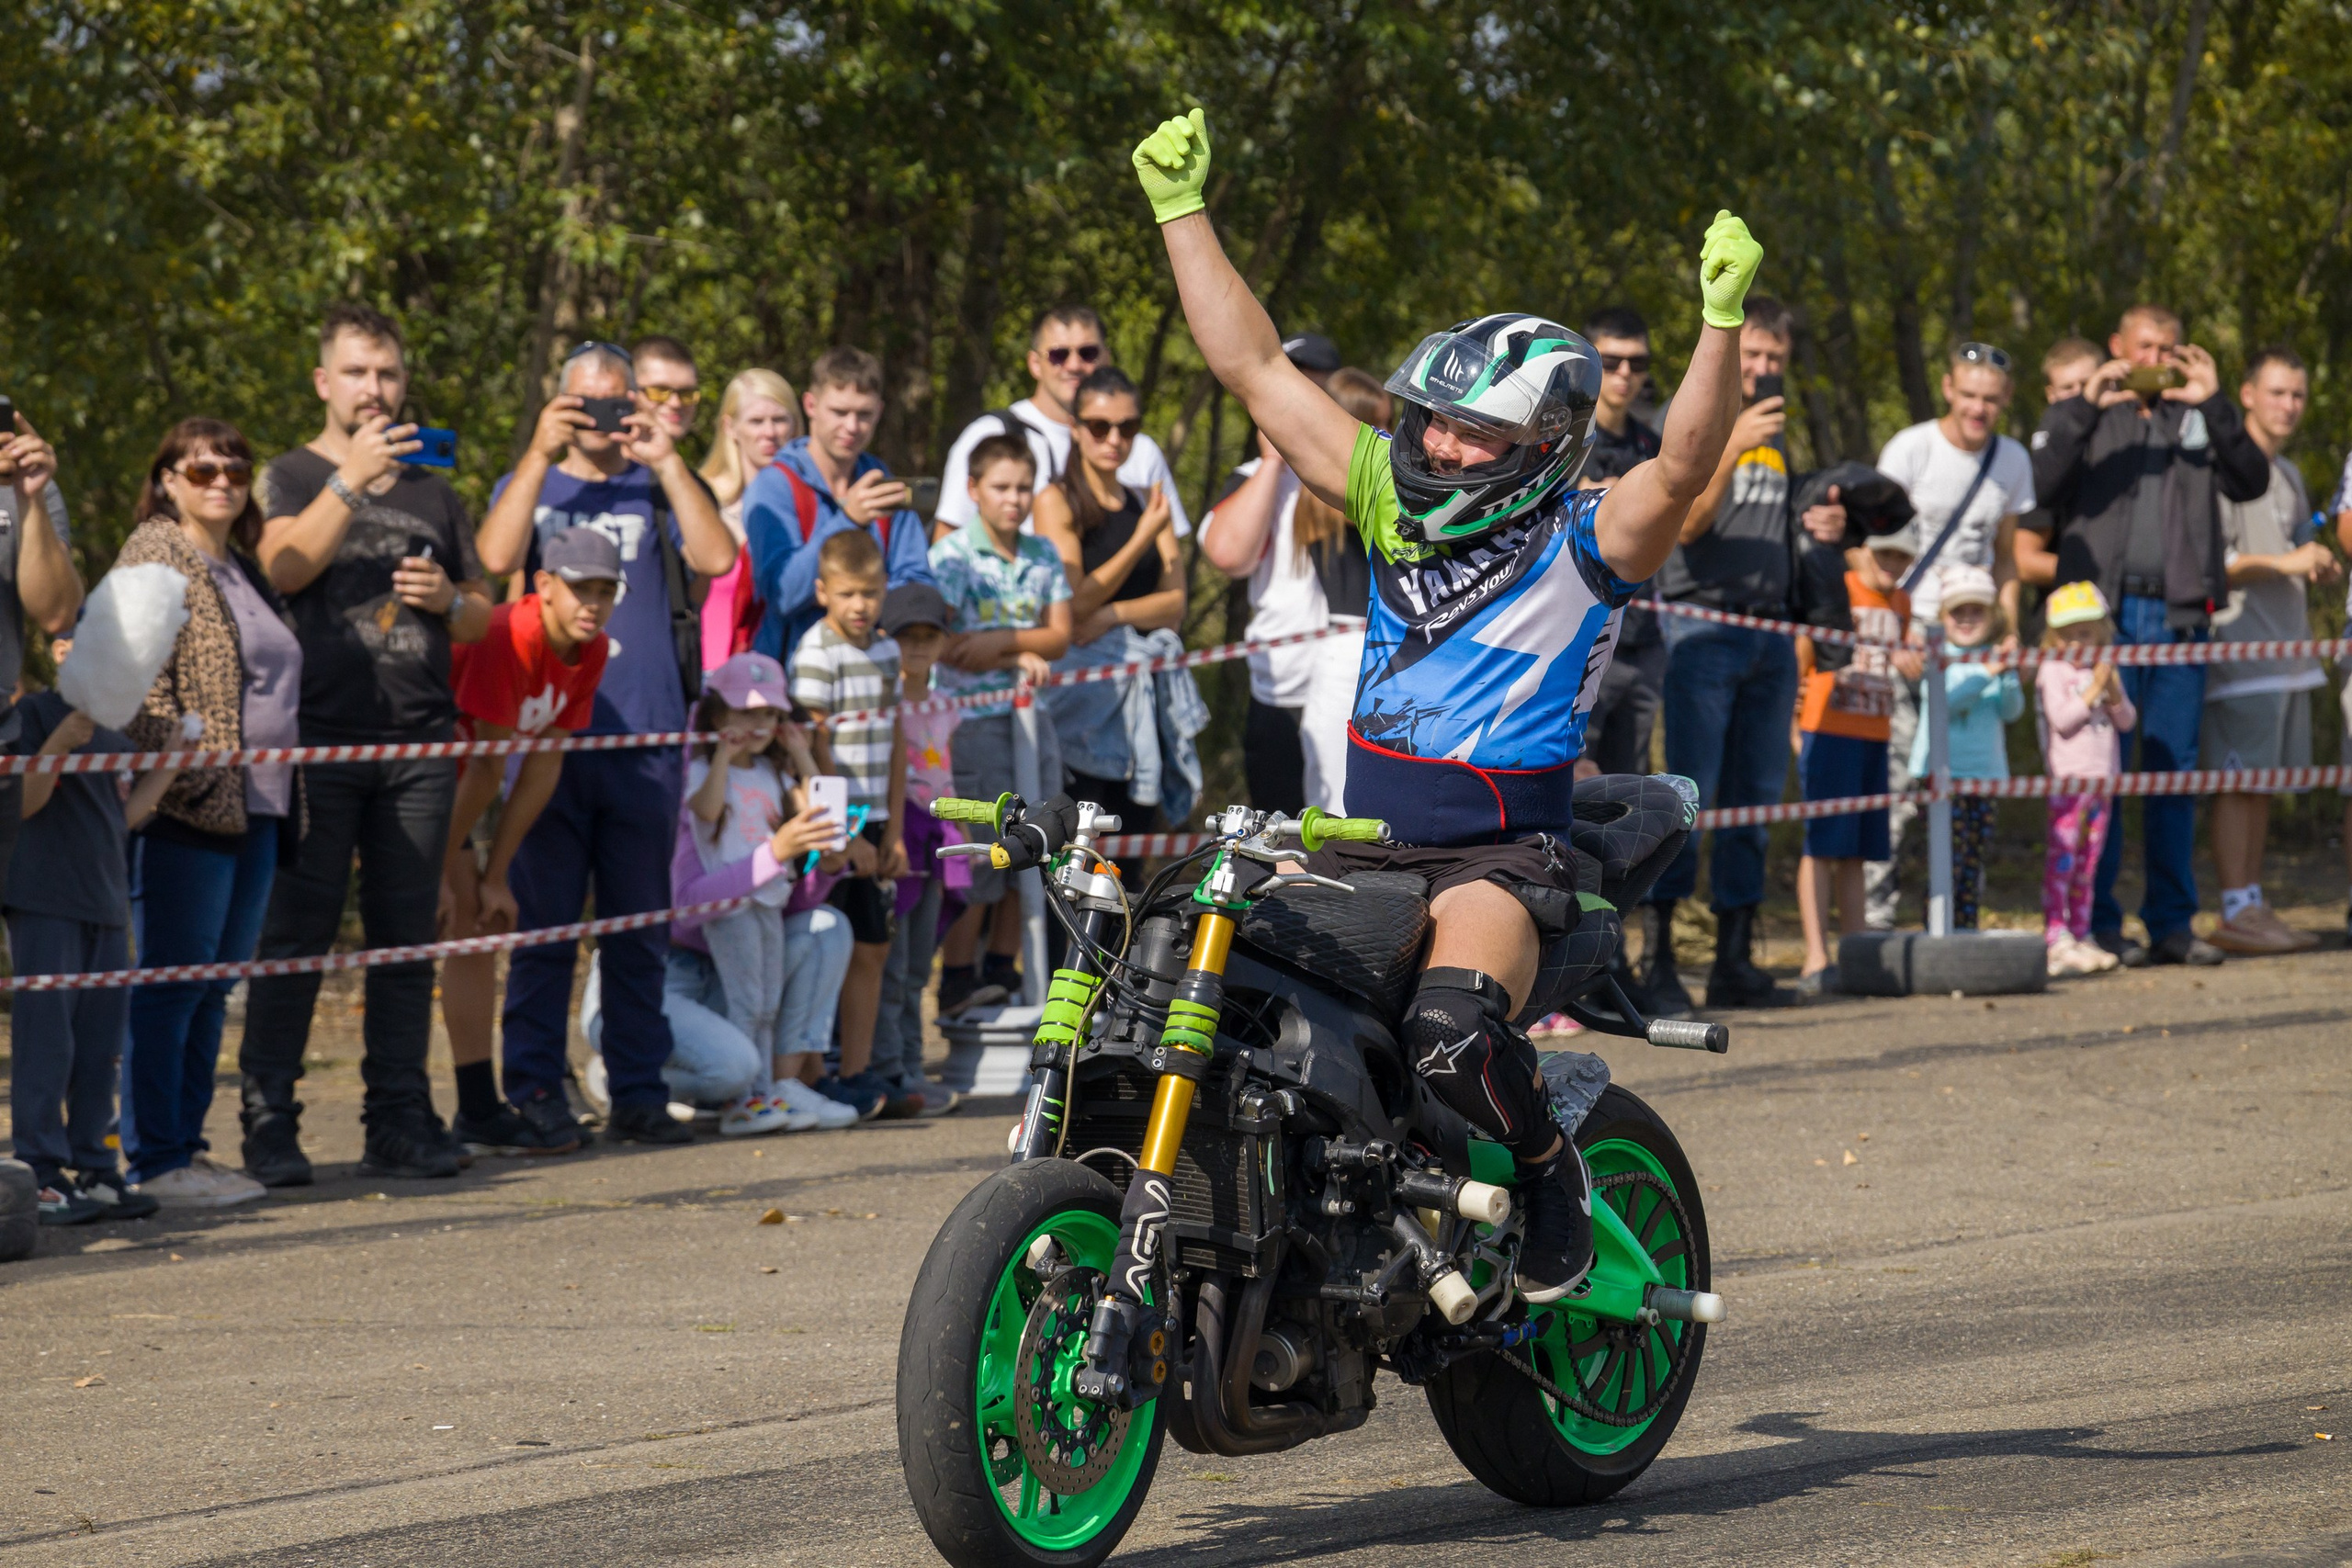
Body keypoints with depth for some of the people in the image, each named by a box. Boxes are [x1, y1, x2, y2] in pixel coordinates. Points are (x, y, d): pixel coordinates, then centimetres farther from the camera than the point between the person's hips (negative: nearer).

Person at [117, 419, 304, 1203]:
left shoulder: (245, 568, 20)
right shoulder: (155, 556, -5)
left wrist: (293, 791, 21)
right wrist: (182, 767, -21)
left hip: (257, 806, 8)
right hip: (190, 811, -8)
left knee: (215, 985, 9)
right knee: (172, 981, -7)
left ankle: (185, 1145, 14)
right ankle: (153, 1159, -6)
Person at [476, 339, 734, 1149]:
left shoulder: (657, 492, 13)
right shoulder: (528, 486, 13)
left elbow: (715, 558, -6)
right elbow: (496, 556, -8)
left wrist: (667, 462, -9)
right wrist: (540, 454, -11)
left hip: (642, 738, 1)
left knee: (639, 928, 5)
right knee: (544, 924, -1)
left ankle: (638, 1092, 10)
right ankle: (533, 1091, 3)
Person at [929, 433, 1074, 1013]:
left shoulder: (1043, 556, 12)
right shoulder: (951, 554, -4)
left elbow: (1059, 637, 4)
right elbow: (940, 644, -11)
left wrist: (1003, 641, -14)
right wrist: (1021, 658, -8)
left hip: (1030, 713, 6)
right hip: (972, 718, -6)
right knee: (982, 850, -9)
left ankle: (1003, 971, 13)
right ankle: (956, 980, -4)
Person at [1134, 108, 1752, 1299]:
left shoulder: (1583, 543, -5)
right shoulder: (1394, 498, 10)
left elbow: (1683, 465, -24)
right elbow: (1255, 370, 13)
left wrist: (1723, 321, -38)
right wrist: (1182, 213, 11)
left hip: (1504, 854, -6)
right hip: (1362, 843, 6)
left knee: (1450, 1026, -33)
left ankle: (1551, 1177, -4)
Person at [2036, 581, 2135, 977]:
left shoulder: (2106, 671, 14)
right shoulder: (2053, 671, -4)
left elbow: (2127, 721, 11)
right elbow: (2062, 720, -14)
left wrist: (2115, 694, -7)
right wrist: (2093, 690, -16)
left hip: (2102, 777, 6)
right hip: (2068, 777, -6)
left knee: (2087, 862, 9)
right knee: (2061, 860, -9)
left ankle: (2081, 935, 13)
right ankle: (2056, 940, -12)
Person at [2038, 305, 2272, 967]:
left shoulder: (2196, 418, 15)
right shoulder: (2085, 416, 10)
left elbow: (2251, 483, 0)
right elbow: (2044, 484, -8)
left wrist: (2215, 407, -12)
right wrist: (2085, 408, -18)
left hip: (2179, 615, 3)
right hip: (2103, 612, -3)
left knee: (2174, 771, 4)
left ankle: (2172, 923, 9)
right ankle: (2098, 924, -1)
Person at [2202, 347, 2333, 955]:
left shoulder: (2289, 475, 21)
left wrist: (2320, 564, 8)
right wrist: (2283, 563, -17)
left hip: (2286, 649, 8)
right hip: (2239, 649, -8)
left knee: (2264, 786, 8)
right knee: (2238, 785, -9)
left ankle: (2255, 908, 10)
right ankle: (2237, 912, -10)